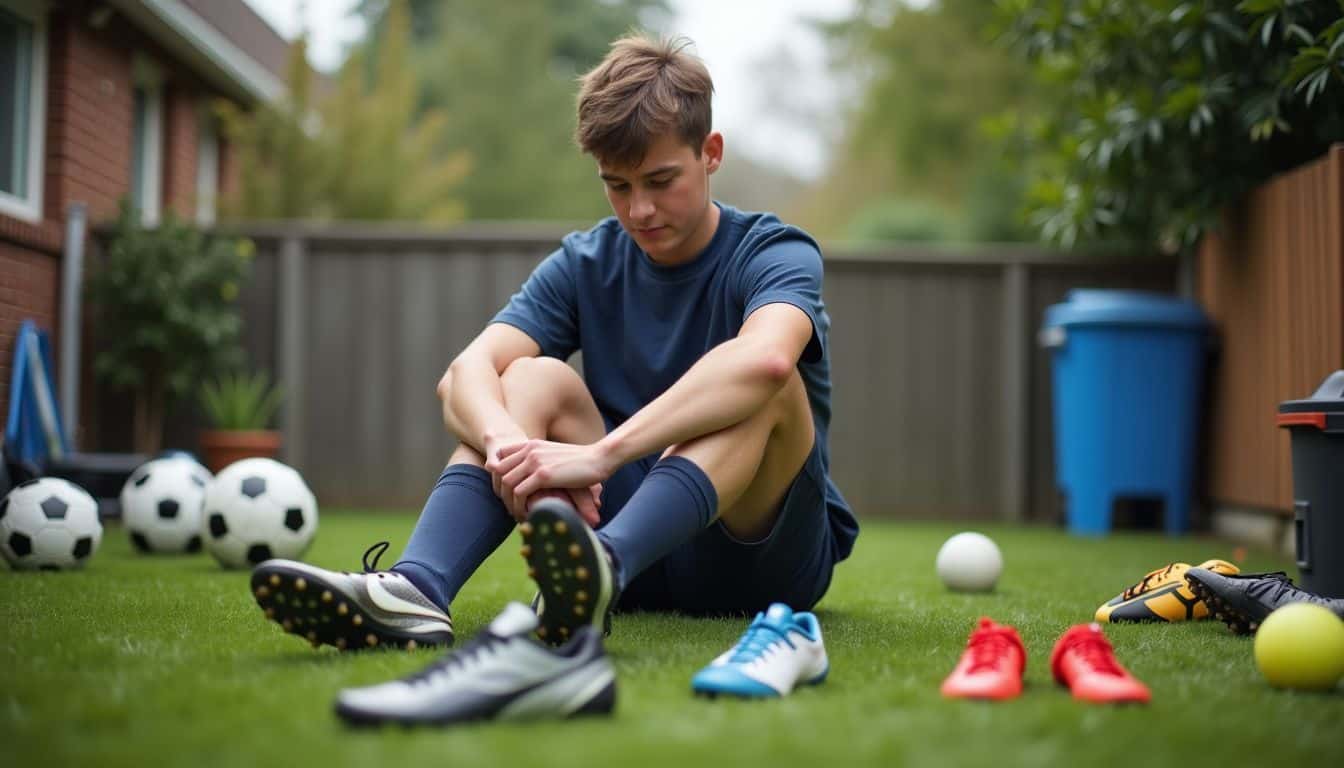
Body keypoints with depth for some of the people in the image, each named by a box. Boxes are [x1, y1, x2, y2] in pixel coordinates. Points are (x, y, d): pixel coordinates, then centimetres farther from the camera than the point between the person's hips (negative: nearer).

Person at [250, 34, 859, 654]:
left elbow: (765, 359, -35)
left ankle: (602, 567, -55)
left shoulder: (774, 252, -9)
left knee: (767, 382, -29)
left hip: (764, 556, -3)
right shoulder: (585, 264, 3)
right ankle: (417, 588, -40)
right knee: (534, 376, -15)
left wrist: (601, 452, -44)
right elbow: (466, 372, -13)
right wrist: (508, 444, -36)